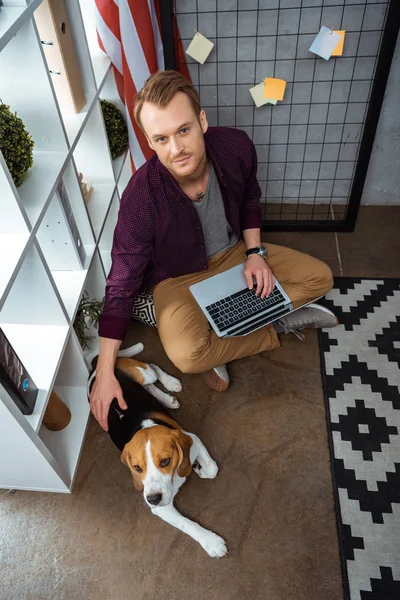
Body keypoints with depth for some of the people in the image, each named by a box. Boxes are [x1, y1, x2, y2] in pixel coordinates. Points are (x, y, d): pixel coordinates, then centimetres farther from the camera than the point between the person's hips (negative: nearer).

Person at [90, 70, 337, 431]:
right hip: (179, 276, -4)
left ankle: (218, 346, -10)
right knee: (186, 355, -32)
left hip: (233, 252, 5)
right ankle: (278, 327, -6)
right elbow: (121, 286, -22)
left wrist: (255, 253, -12)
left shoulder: (236, 147, -21)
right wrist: (105, 373, -22)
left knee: (320, 278, -5)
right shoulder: (141, 197, -31)